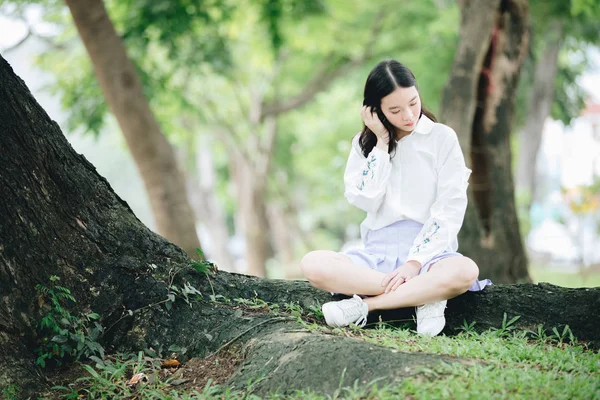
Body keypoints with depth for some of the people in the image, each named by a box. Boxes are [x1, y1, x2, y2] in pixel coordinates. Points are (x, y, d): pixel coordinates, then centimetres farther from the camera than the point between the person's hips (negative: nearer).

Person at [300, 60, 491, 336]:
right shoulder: (365, 143, 10)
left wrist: (415, 262, -16)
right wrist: (382, 143, -5)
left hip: (429, 249, -2)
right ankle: (423, 295, -25)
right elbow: (363, 200, -5)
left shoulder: (442, 137, 2)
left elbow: (451, 210, -5)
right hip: (378, 253, 2)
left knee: (465, 271, -37)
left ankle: (362, 305, -26)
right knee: (312, 264, -26)